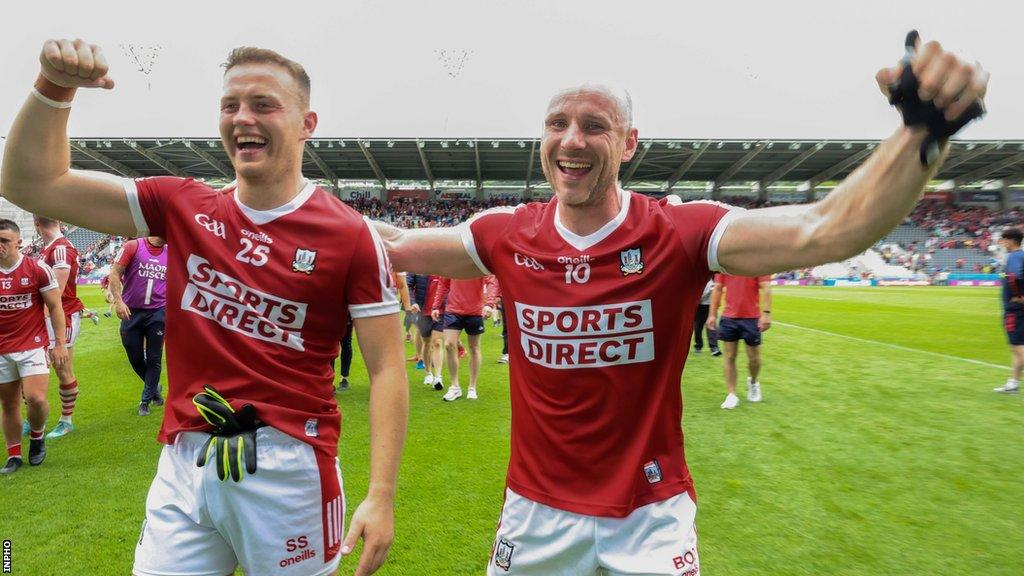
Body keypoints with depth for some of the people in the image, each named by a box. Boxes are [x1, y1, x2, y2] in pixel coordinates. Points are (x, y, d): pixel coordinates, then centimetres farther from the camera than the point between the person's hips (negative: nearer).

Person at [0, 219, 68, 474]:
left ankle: (37, 435, 15)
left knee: (36, 398, -15)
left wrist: (60, 343, -6)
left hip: (33, 346, -3)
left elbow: (55, 307, -2)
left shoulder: (38, 269, -6)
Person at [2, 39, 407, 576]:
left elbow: (386, 368, -10)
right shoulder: (182, 207, 5)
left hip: (288, 467, -3)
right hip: (185, 462, 4)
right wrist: (55, 87, -9)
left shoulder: (349, 236, -9)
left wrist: (381, 496, -16)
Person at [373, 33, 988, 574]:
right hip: (536, 513, 3)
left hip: (651, 516, -2)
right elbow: (395, 247, 3)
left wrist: (924, 130, -34)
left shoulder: (678, 234, -14)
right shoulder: (507, 236, -7)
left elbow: (822, 232, -24)